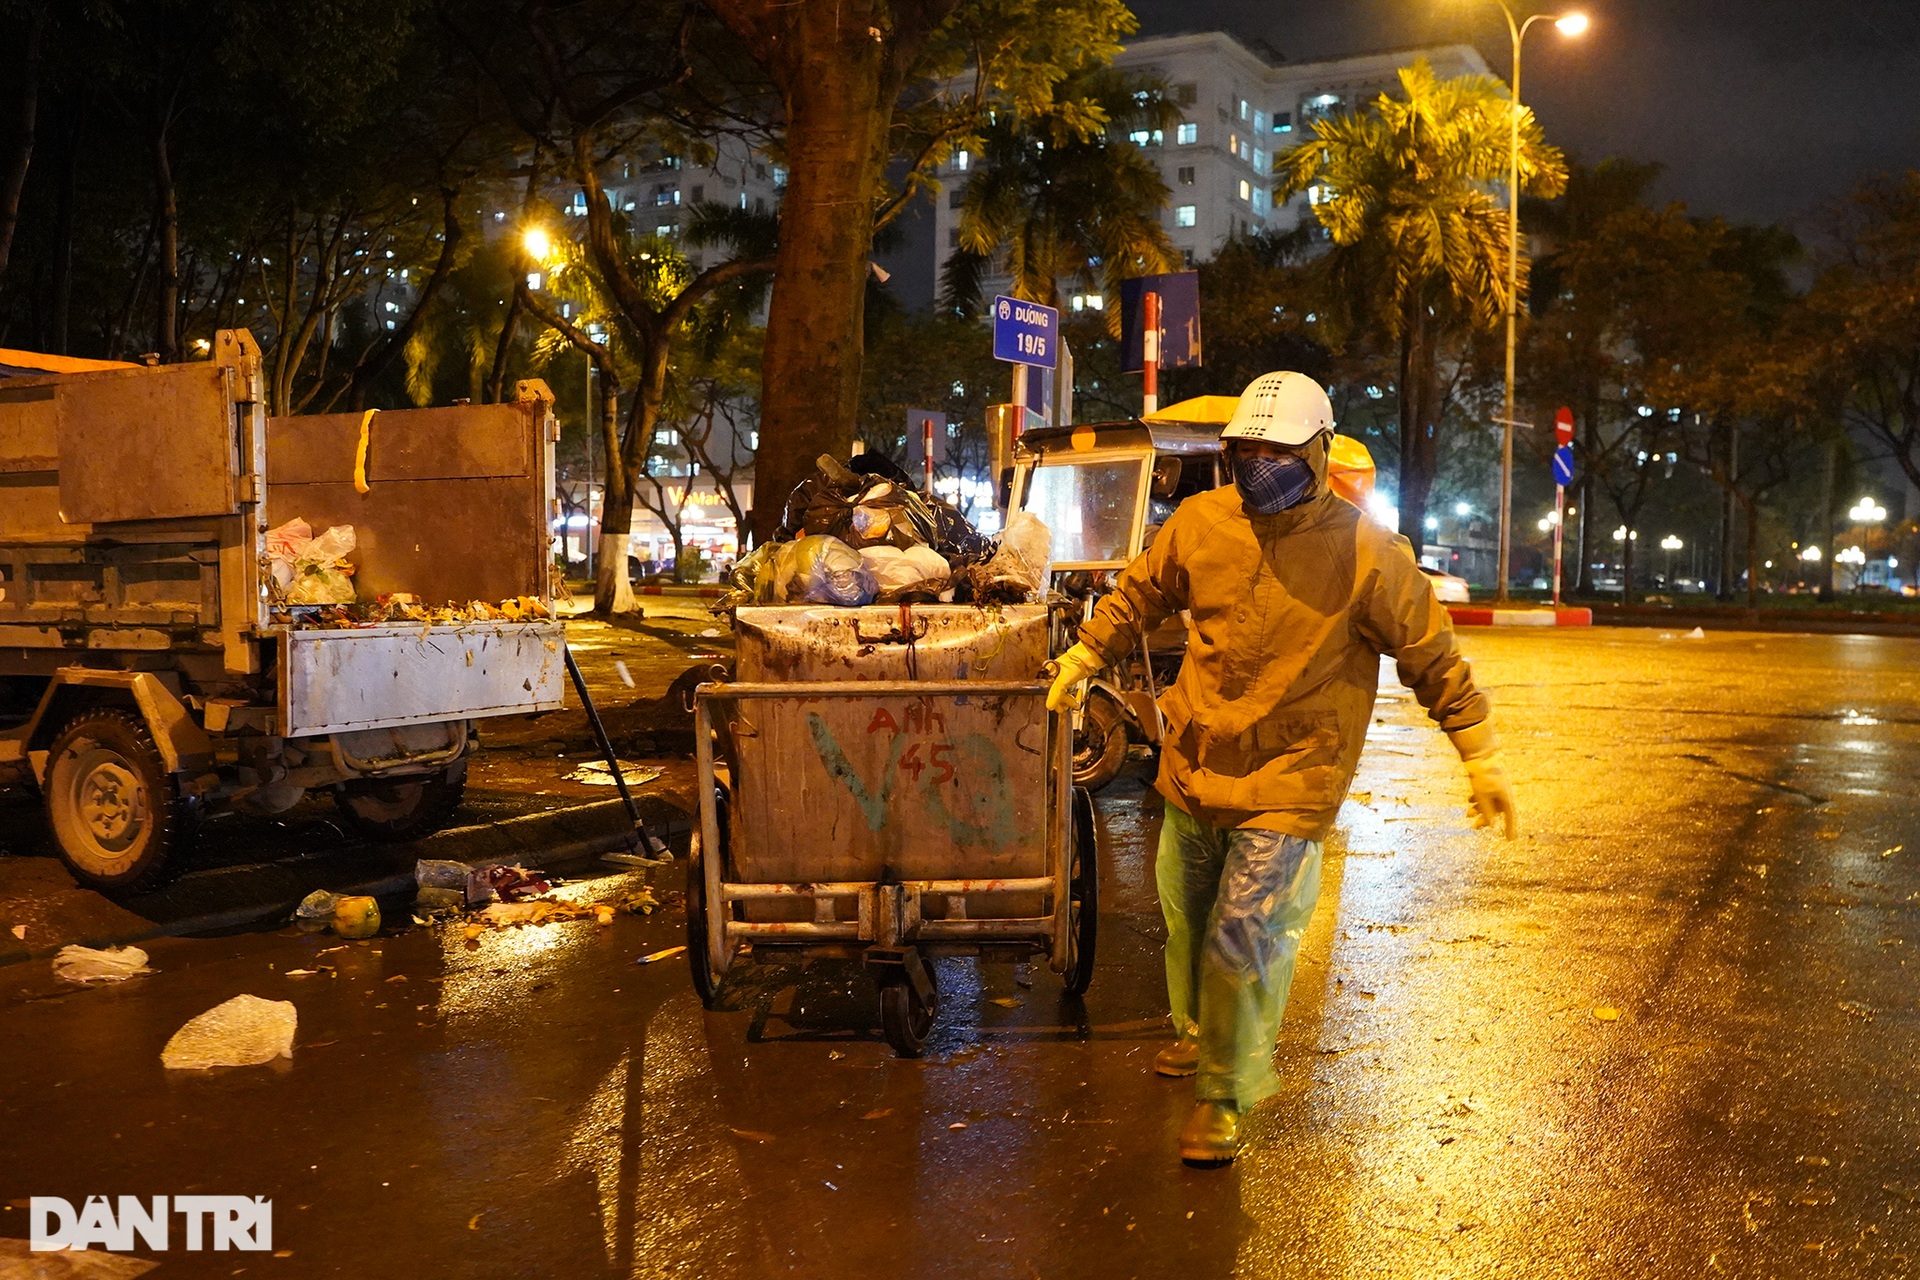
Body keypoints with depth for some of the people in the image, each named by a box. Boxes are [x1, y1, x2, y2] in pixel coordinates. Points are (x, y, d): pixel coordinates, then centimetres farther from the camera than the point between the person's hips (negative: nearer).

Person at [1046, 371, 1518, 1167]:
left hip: (1288, 789, -5)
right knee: (1187, 924, 20)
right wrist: (1082, 659, 15)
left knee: (1241, 946, -9)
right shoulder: (1201, 522, -2)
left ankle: (1224, 1095, 13)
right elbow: (1139, 595, 15)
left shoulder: (1368, 555, -12)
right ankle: (1198, 1034, 48)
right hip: (1194, 769, 5)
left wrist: (1482, 758, -3)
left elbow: (1433, 659, -4)